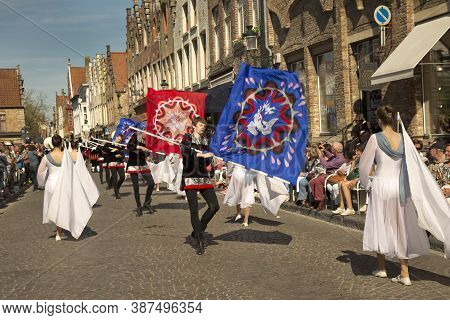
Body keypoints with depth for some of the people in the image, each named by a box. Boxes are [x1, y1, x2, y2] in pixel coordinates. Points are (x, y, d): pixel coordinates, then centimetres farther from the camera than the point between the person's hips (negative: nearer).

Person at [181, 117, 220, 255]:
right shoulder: (187, 138, 0)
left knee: (214, 206, -5)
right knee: (194, 210, -6)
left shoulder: (206, 141, 16)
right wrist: (202, 155, -31)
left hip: (204, 178, 5)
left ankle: (198, 230, 14)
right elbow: (184, 151, -22)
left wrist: (209, 164, 6)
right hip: (190, 178, -5)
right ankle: (200, 242, 0)